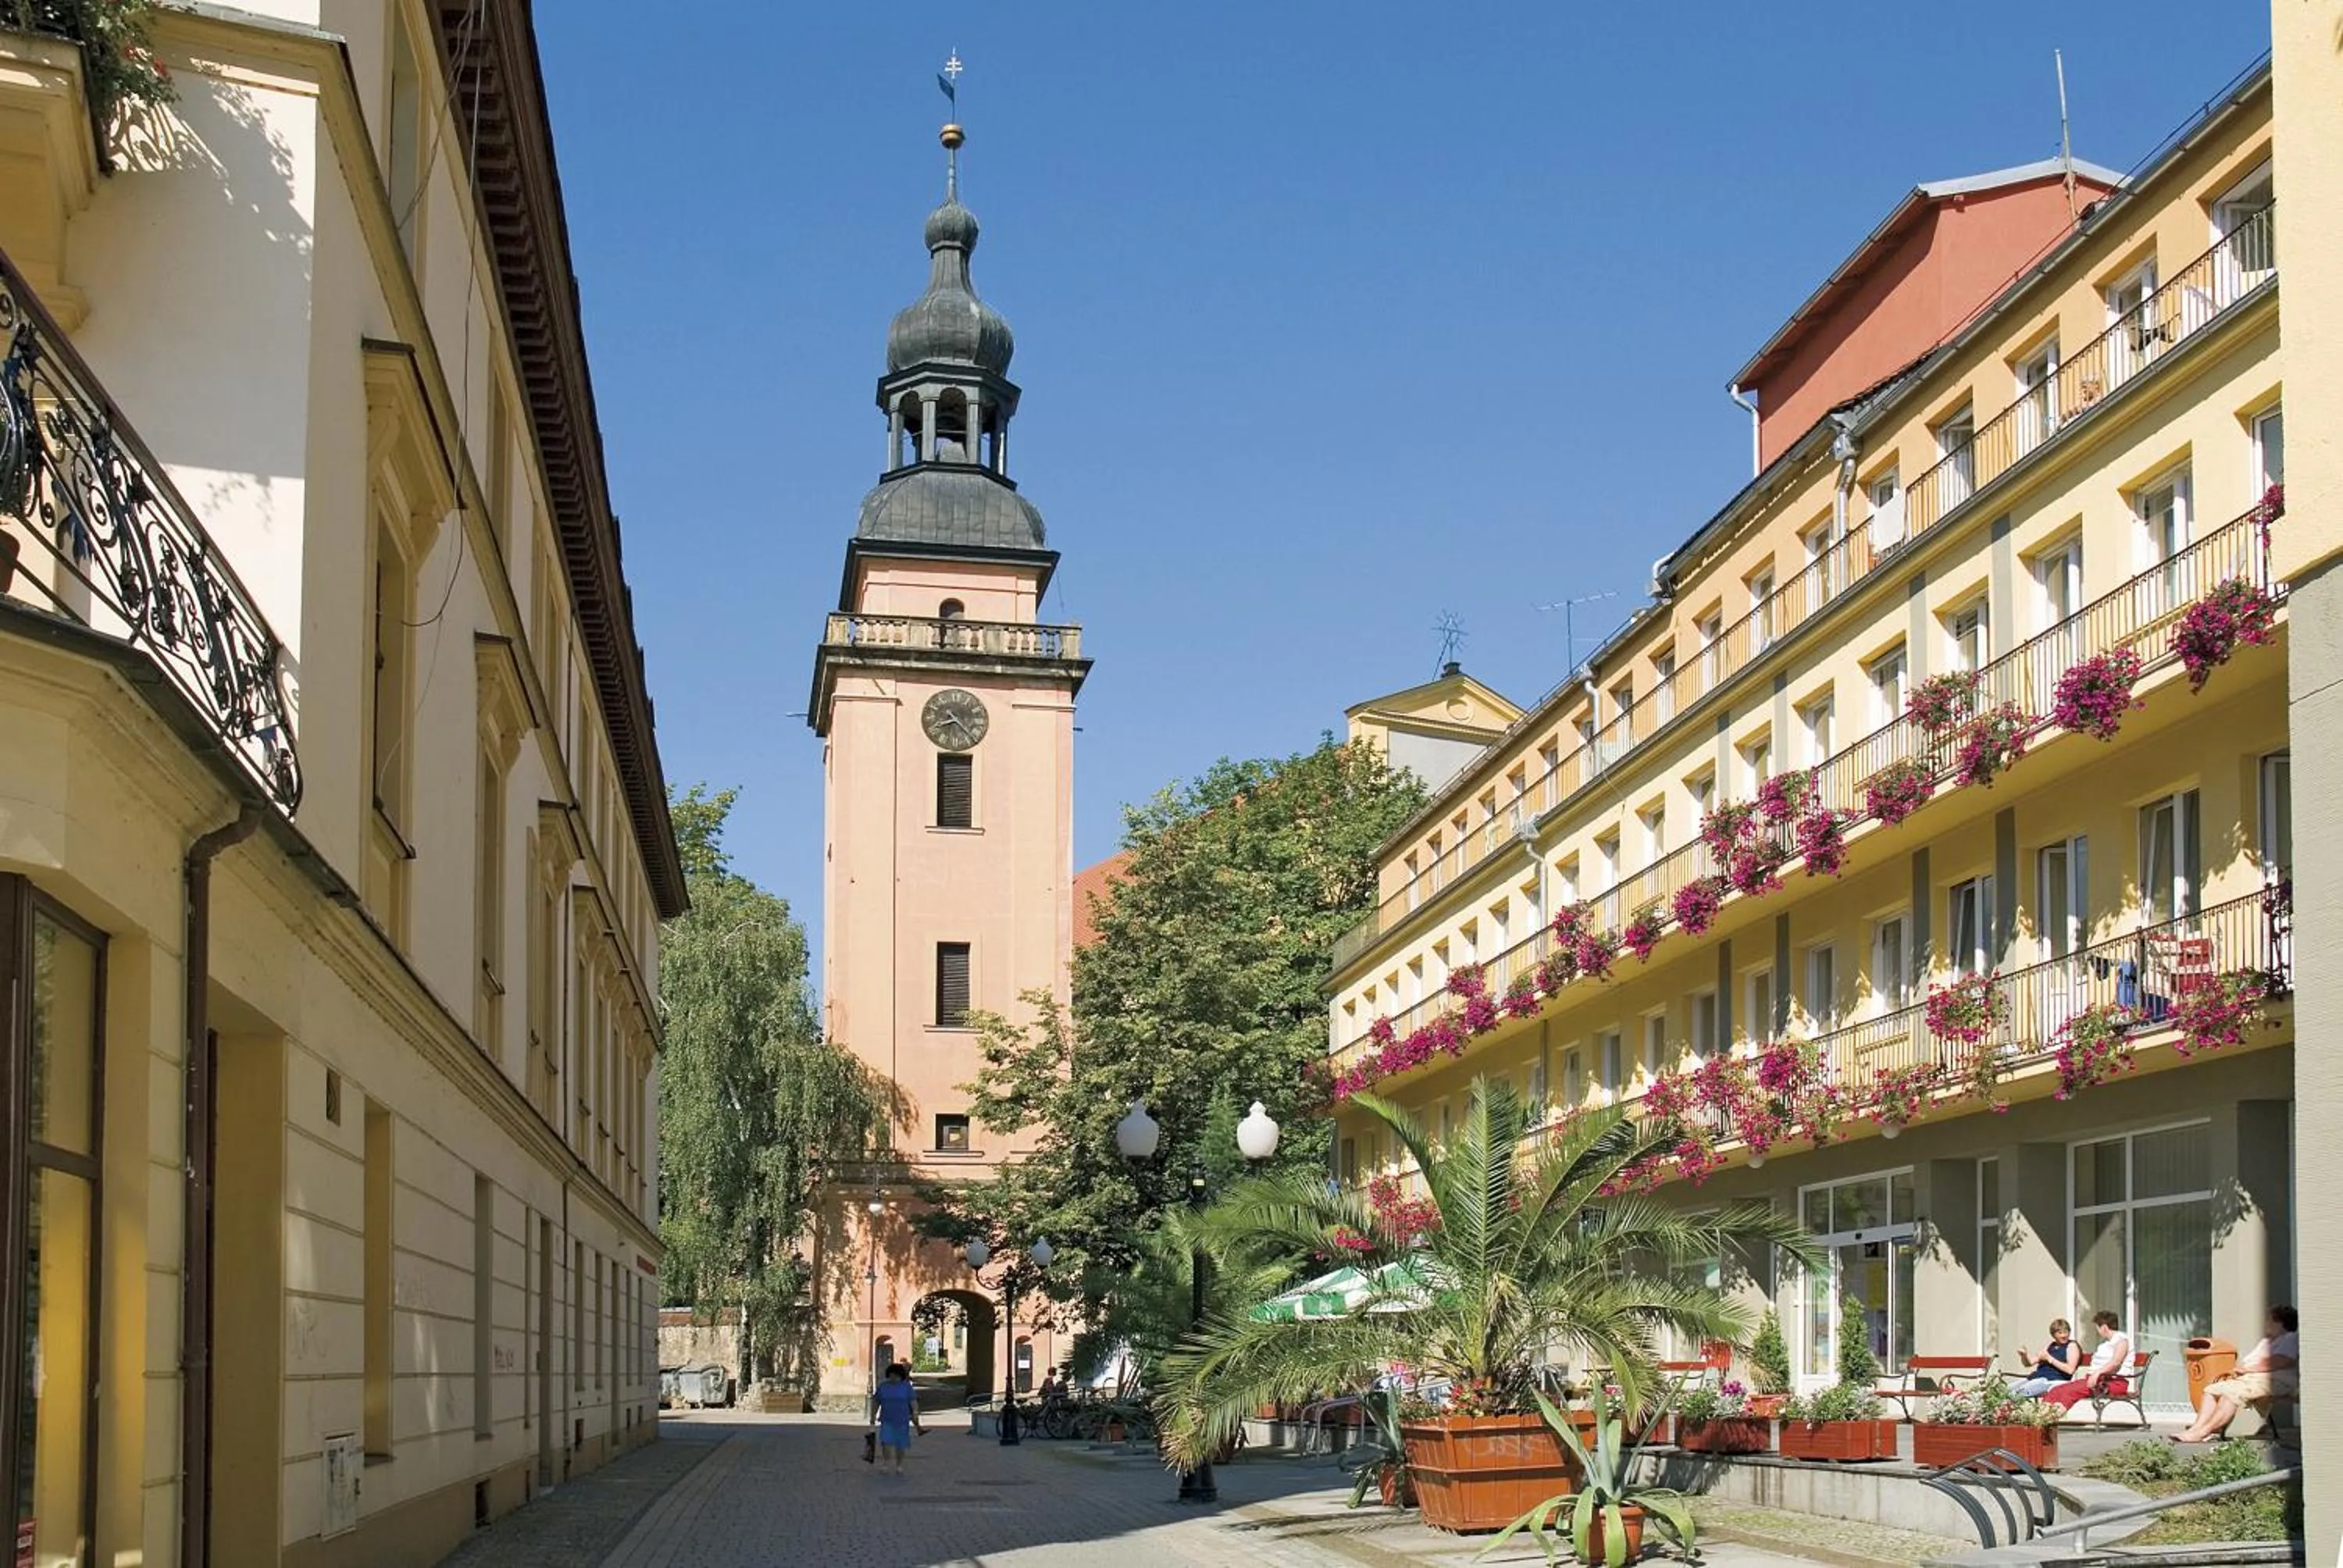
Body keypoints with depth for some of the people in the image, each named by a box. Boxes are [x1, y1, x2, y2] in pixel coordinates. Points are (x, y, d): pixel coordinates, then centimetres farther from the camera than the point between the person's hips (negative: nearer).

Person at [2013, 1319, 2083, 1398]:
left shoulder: (2072, 1346, 4)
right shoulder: (2050, 1346, 23)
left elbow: (2070, 1370, -11)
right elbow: (2031, 1361, 23)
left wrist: (2049, 1359, -12)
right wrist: (2024, 1354, 0)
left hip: (2053, 1380, -7)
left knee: (2023, 1390, -32)